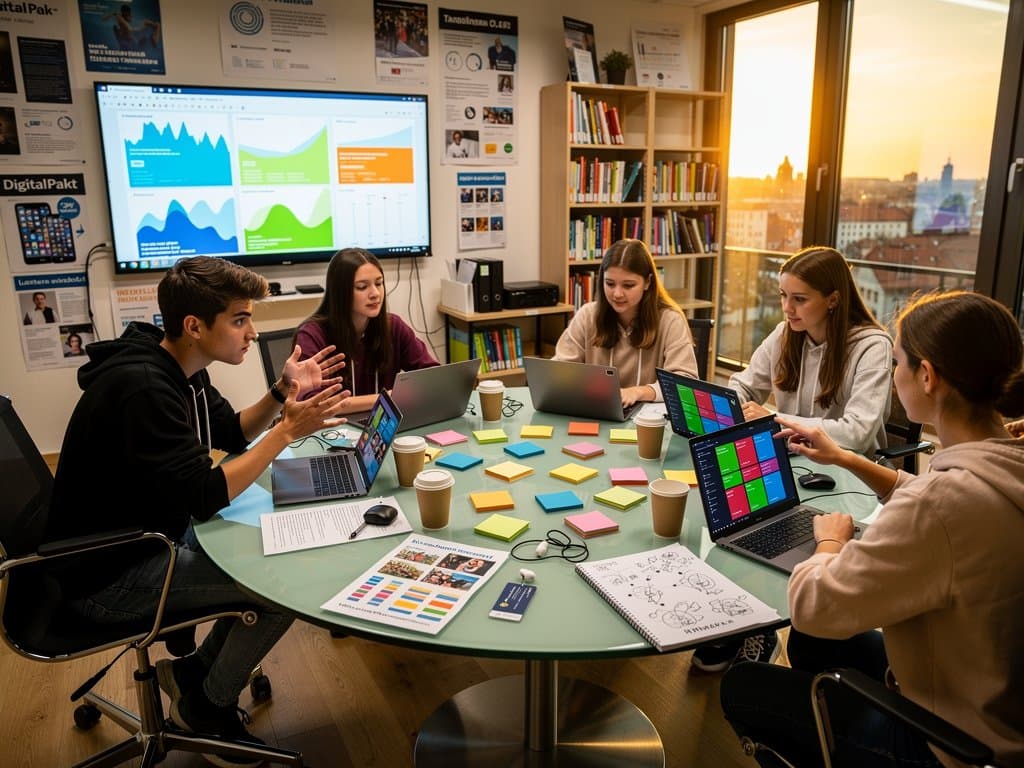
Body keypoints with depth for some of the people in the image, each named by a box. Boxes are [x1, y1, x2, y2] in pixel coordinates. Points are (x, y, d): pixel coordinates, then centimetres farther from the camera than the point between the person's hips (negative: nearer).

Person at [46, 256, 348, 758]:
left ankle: (195, 668, 22)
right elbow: (203, 497, -30)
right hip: (110, 573, -10)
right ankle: (205, 705, 11)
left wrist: (283, 394, -3)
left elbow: (231, 434, 14)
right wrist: (288, 430, -26)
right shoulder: (142, 388, -29)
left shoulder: (178, 369, 1)